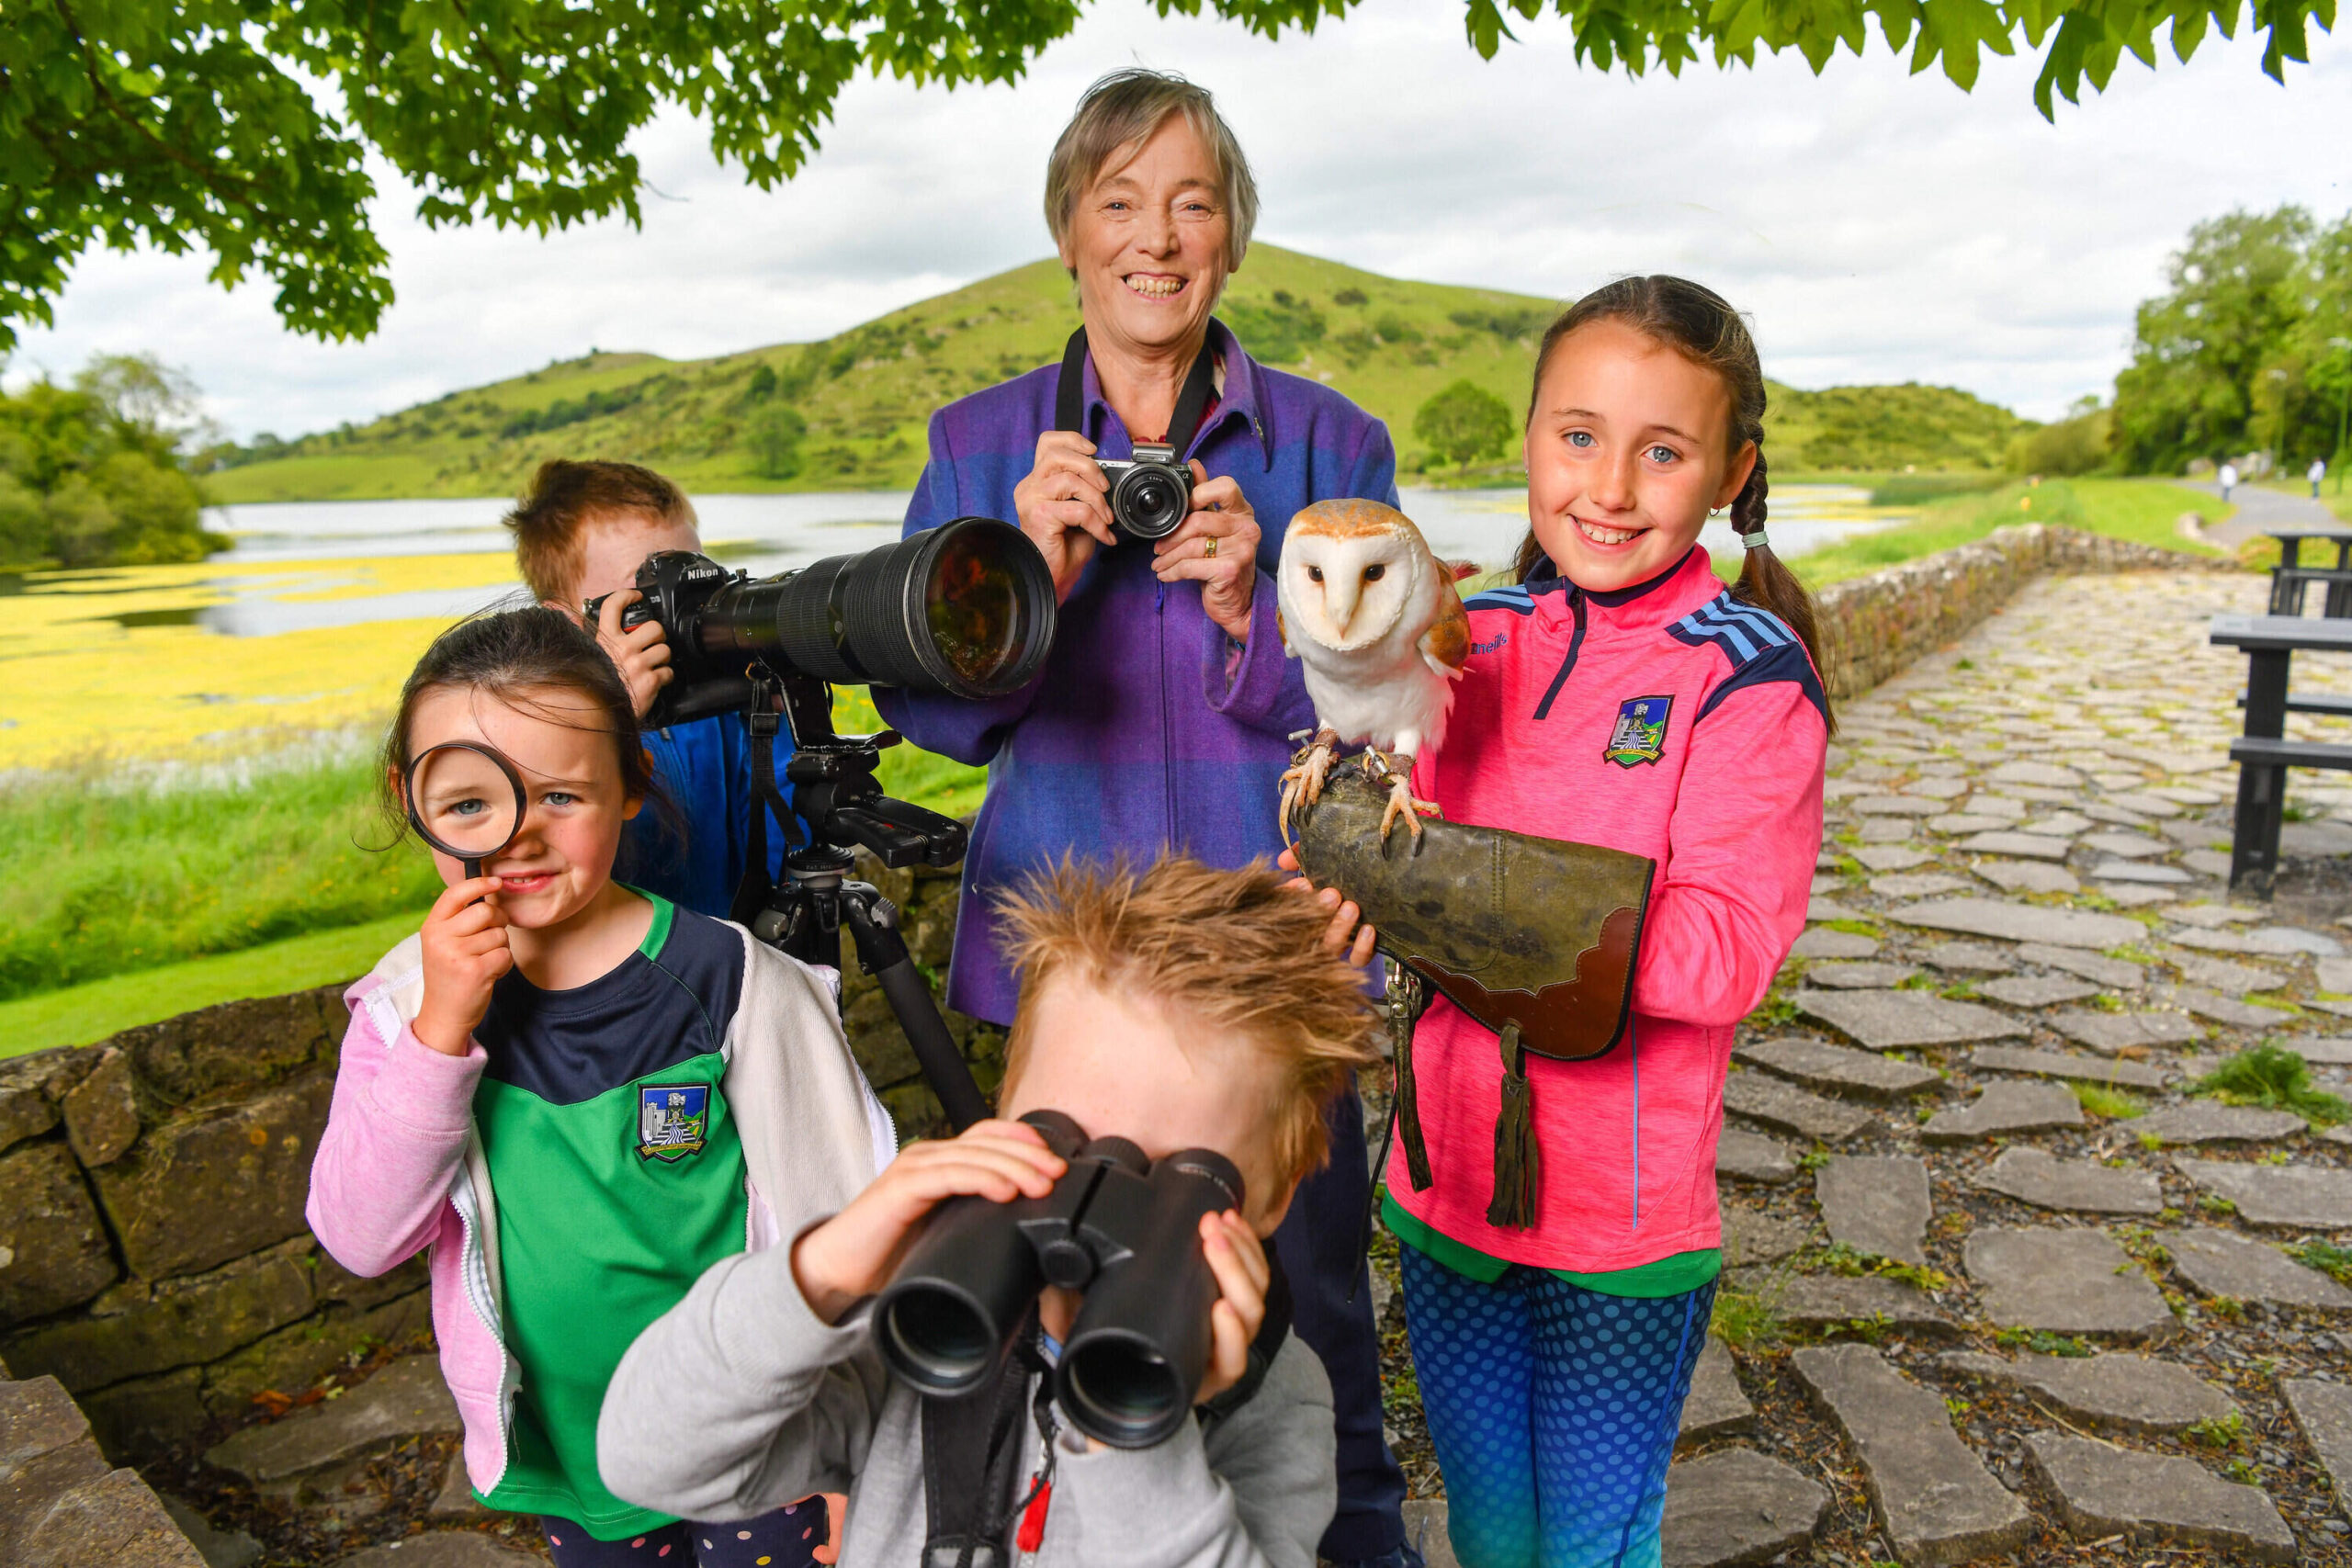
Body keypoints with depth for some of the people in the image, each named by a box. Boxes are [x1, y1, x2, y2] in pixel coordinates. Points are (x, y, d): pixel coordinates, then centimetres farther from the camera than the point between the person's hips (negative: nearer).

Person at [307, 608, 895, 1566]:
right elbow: (359, 1241, -14)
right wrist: (441, 1031, -26)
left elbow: (840, 1218, -11)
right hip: (564, 1454, 3)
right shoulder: (410, 1002, -7)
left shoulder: (730, 984, -18)